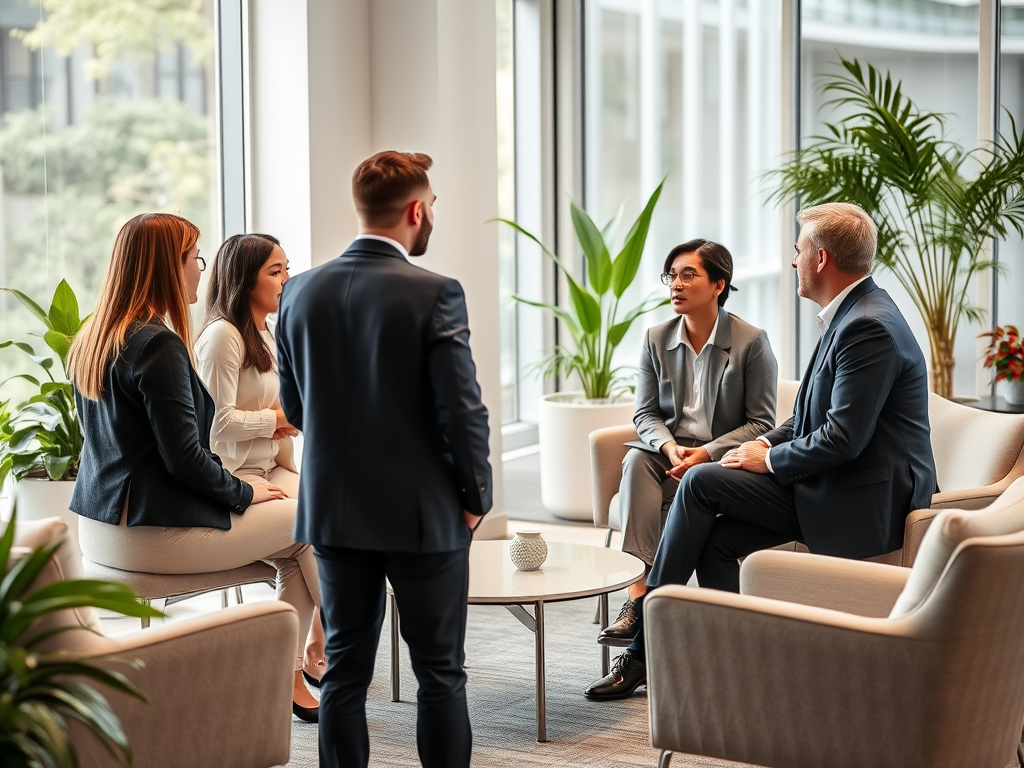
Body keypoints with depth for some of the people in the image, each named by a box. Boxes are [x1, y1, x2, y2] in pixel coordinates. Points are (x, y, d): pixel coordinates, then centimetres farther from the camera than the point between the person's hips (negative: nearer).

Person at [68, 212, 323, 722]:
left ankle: (287, 676, 12)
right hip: (153, 534, -10)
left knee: (294, 547, 14)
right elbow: (183, 456, -22)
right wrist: (244, 492, -3)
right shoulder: (158, 344, -18)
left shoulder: (92, 338, 12)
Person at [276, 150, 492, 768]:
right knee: (440, 673, 6)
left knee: (346, 669, 11)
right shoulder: (434, 294, -15)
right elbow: (462, 410, -15)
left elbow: (294, 404, 9)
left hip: (334, 510, 5)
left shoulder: (301, 292, 1)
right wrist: (475, 497, -1)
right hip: (423, 511, -5)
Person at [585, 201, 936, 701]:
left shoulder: (869, 328, -21)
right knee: (716, 538, 1)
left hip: (861, 500, -10)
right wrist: (768, 443, 6)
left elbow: (843, 439, -25)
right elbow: (815, 415, 22)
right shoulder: (853, 313, 13)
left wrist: (770, 459, -10)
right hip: (834, 485, 10)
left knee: (702, 482, -9)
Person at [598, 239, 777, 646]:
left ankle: (641, 599, -31)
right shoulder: (656, 339, 8)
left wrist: (707, 454, -18)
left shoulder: (751, 341, -4)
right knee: (636, 460, -31)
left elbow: (761, 422, -5)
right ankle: (639, 593, -43)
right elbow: (645, 414, 8)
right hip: (670, 450, 3)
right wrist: (669, 447, -14)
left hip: (724, 457, -3)